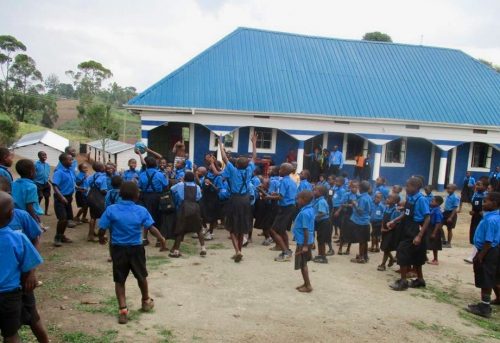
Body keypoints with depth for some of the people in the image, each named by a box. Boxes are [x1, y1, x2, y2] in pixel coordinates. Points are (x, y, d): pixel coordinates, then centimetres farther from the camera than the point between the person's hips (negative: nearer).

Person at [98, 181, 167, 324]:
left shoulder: (111, 210, -10)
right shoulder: (141, 211, -11)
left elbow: (102, 229, -8)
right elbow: (152, 228, -13)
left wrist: (101, 239, 13)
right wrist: (162, 240, 1)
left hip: (118, 249, 0)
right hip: (136, 248, 0)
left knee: (119, 280, 11)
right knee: (141, 276, 21)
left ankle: (122, 309, 6)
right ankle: (146, 301, 39)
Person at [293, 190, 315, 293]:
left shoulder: (304, 213, -23)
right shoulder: (309, 209, 6)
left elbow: (306, 230, -24)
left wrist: (305, 245, -22)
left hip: (303, 242, -9)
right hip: (306, 241, 9)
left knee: (302, 264, 3)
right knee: (303, 264, 19)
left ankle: (308, 286, 12)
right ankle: (306, 283, 29)